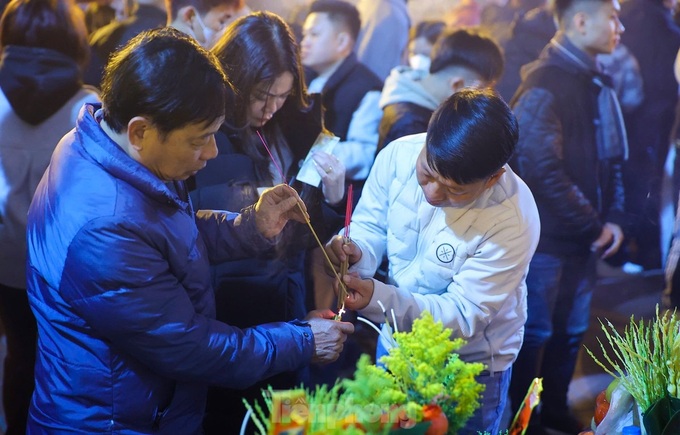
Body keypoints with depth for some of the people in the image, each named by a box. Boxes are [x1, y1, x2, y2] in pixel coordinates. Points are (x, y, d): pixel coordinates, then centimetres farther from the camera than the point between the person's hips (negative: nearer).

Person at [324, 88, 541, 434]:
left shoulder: (513, 222, -32)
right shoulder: (399, 155, -21)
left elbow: (464, 315, -27)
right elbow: (370, 225, -6)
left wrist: (377, 299, -41)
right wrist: (356, 252, -30)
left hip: (471, 366, -4)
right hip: (398, 340, 4)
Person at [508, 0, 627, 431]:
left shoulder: (597, 83, 9)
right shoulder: (545, 84, -17)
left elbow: (611, 157, 13)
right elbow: (543, 169, -22)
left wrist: (613, 217, 0)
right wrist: (593, 227, -15)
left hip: (585, 236, 8)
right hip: (547, 236, -8)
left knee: (572, 329, 18)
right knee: (535, 332, 6)